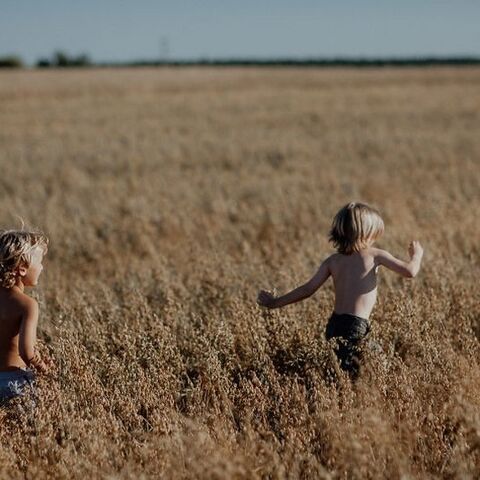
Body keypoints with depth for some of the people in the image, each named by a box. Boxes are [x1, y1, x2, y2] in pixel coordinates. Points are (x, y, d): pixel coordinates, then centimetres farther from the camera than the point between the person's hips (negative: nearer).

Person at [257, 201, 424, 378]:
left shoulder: (332, 261, 12)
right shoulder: (376, 255, 1)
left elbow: (308, 289, 8)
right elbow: (410, 271, -1)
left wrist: (275, 303, 18)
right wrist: (417, 255, 22)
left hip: (334, 325, 6)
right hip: (355, 326, -6)